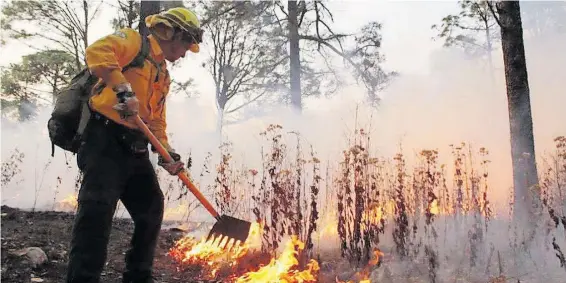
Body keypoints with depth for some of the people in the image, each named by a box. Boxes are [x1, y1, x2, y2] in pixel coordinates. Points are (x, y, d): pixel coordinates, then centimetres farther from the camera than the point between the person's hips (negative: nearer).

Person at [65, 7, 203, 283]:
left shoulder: (163, 76, 23)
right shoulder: (134, 40, 0)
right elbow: (97, 51, -21)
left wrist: (166, 152, 7)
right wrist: (123, 89, -30)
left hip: (135, 147, 9)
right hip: (105, 138, -9)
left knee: (151, 208, 10)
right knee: (98, 207, -19)